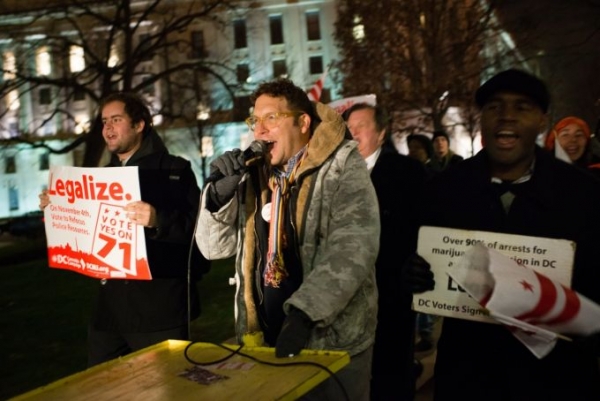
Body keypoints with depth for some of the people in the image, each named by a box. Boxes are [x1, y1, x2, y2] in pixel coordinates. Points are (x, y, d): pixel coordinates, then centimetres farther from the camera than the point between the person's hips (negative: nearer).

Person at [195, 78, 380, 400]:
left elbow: (353, 247, -20)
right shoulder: (253, 175, 7)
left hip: (333, 340, -4)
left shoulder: (341, 167, -8)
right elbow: (214, 248, 8)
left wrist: (304, 312, -29)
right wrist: (219, 193, -9)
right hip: (265, 340, 5)